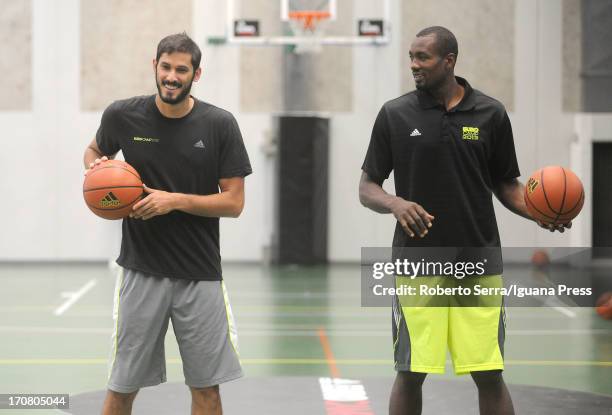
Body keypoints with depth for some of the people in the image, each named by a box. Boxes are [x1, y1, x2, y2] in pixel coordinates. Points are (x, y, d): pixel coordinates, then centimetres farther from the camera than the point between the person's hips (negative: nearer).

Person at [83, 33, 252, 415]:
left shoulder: (219, 124, -5)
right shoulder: (123, 115, -3)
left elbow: (234, 202, -5)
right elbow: (94, 151, 19)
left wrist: (175, 200, -17)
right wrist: (96, 168, -4)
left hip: (200, 273, 0)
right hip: (141, 269, 0)